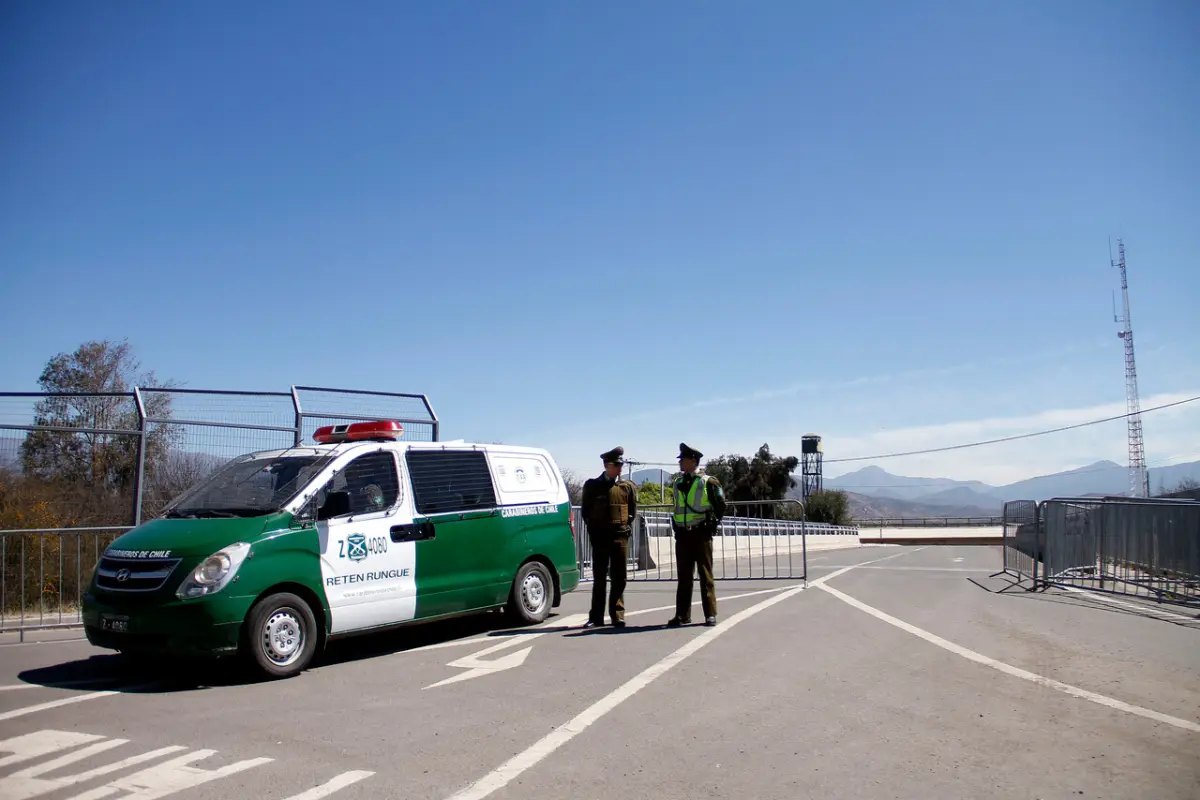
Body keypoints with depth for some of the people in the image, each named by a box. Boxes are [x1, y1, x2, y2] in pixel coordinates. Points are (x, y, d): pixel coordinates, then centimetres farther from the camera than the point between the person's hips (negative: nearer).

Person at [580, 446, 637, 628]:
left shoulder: (628, 486, 7)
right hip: (599, 538, -1)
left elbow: (633, 511, 13)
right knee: (599, 579, 3)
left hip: (621, 537, 1)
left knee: (619, 579, 4)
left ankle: (618, 616, 10)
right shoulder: (592, 485, 2)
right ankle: (596, 617, 8)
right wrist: (593, 532, 3)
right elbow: (586, 511, 7)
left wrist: (627, 528, 4)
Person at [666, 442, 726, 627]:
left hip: (701, 534, -5)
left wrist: (713, 523, 1)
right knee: (684, 577, 7)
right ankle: (682, 615, 12)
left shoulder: (708, 482, -6)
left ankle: (710, 614, 5)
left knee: (705, 575, 0)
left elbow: (720, 505, 0)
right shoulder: (676, 483, 9)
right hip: (682, 535, 5)